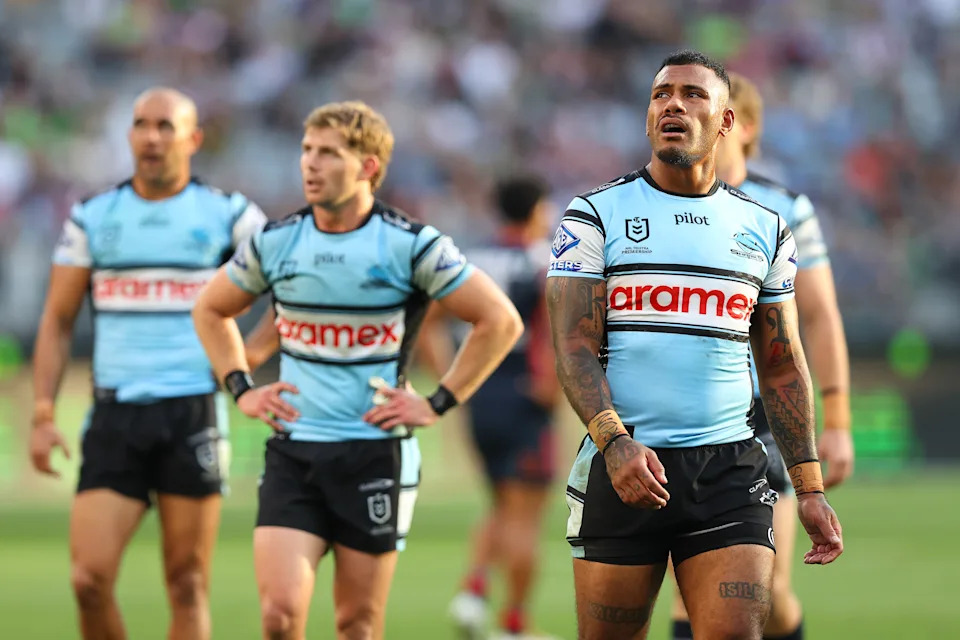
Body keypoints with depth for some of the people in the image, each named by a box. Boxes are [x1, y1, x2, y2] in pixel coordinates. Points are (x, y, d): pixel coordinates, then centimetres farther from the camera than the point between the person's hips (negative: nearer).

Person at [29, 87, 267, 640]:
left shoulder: (228, 215, 3)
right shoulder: (93, 218, 9)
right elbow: (58, 321, 12)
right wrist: (44, 413, 3)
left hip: (193, 414, -2)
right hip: (115, 416, 2)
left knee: (188, 585, -1)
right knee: (89, 578, -9)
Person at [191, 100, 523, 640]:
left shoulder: (410, 245, -8)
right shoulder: (275, 243, 3)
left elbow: (501, 321, -4)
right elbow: (211, 311, 21)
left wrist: (439, 403, -6)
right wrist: (242, 389, 10)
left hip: (376, 453, -2)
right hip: (293, 452, 2)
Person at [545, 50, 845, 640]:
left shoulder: (764, 230, 13)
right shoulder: (597, 216, 4)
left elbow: (783, 368, 16)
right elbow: (574, 348, -4)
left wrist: (810, 486, 10)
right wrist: (614, 443, -21)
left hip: (729, 466, 2)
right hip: (622, 463, -2)